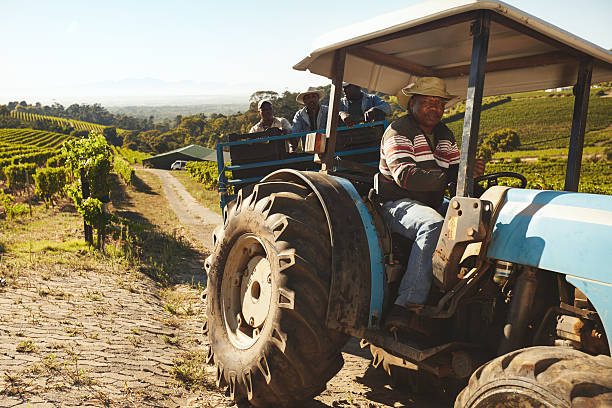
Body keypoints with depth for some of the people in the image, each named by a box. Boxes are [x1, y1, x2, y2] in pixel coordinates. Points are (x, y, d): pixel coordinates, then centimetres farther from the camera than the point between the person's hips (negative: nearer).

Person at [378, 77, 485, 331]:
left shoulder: (444, 134, 17)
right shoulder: (398, 132, -8)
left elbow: (456, 170, 11)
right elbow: (405, 176, -24)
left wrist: (469, 172, -13)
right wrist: (450, 175, -33)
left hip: (433, 203, 7)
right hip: (398, 204, -7)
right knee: (433, 225, -37)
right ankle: (406, 306, -38)